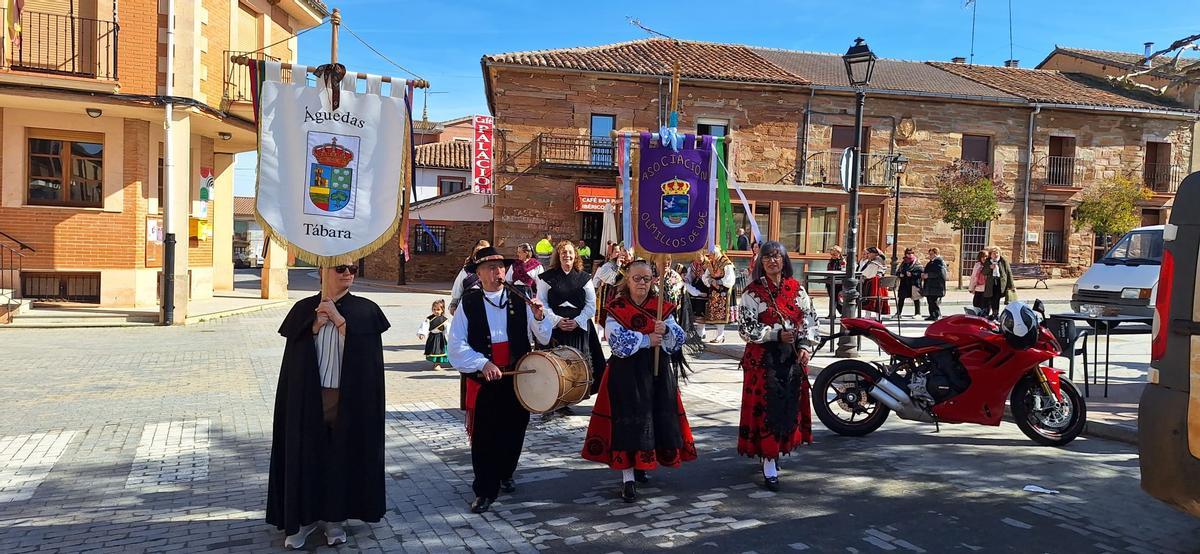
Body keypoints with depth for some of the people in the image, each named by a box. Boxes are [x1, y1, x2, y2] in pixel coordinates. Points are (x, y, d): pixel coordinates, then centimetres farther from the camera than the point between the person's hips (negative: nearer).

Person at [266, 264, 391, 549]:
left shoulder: (365, 310, 1)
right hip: (309, 398, 1)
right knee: (307, 455, 5)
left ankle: (335, 517, 21)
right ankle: (305, 516, 20)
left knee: (343, 457, 6)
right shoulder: (304, 309, 5)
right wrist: (316, 324, -12)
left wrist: (338, 318, -13)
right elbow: (295, 351, 0)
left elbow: (363, 351, -10)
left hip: (350, 399, -1)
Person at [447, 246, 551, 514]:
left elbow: (545, 338, 4)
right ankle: (485, 491, 17)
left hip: (518, 377, 3)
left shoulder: (519, 300, 3)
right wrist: (483, 364, -20)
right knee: (483, 437, 1)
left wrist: (539, 317, -16)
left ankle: (504, 474, 40)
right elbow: (455, 345, -8)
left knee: (514, 431, 14)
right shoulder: (469, 302, -4)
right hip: (483, 381, -2)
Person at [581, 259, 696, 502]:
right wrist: (647, 340, -17)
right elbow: (618, 340, -16)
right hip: (627, 372, -4)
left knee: (659, 418, 7)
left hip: (658, 372, 4)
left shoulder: (662, 307, 7)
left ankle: (640, 465, 28)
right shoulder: (616, 308, -2)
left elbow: (679, 338, 1)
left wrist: (665, 331, -19)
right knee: (628, 421, -5)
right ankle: (628, 478, 1)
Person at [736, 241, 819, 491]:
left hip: (793, 357, 4)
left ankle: (774, 451, 30)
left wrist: (806, 346, -6)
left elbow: (810, 319, 8)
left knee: (789, 406, 10)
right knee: (765, 408, -4)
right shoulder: (752, 292, -4)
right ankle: (769, 467, 1)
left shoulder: (796, 289, 7)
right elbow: (746, 327, -9)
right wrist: (777, 335, -17)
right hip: (762, 357, -4)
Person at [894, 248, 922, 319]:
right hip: (904, 283, 5)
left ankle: (917, 313, 11)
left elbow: (920, 273, -14)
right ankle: (899, 313, 9)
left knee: (916, 298, 3)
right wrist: (900, 274, -4)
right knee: (901, 298, 3)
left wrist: (911, 274, -23)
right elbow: (898, 272, 18)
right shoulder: (903, 263, 14)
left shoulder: (917, 264, -4)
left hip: (914, 284, -5)